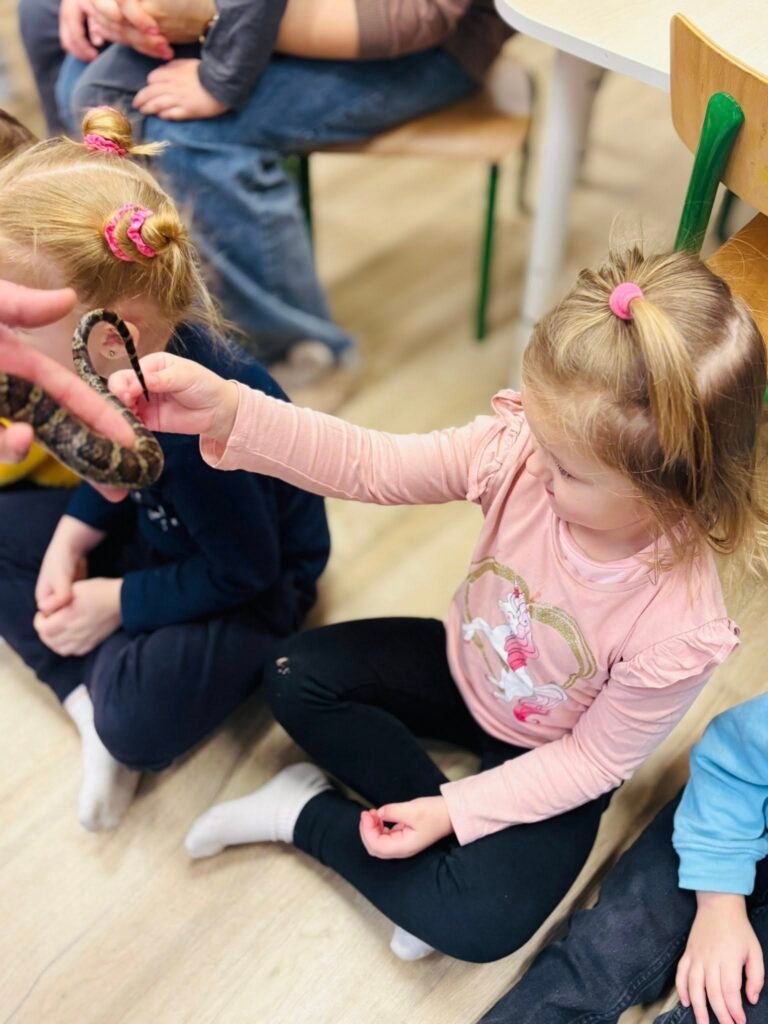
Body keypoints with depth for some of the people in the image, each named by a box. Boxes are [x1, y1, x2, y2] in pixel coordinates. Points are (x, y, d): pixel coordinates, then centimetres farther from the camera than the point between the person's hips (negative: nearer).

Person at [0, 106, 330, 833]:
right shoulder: (122, 364, -16)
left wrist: (119, 602, -18)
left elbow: (242, 572, -26)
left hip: (250, 584, -8)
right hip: (158, 529, 9)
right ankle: (87, 692, -5)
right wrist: (74, 535, -8)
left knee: (137, 716, -30)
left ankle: (111, 698, 7)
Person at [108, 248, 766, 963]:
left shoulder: (680, 629, -35)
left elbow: (595, 757, -20)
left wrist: (454, 810, -21)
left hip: (550, 757, -3)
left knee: (478, 927, -21)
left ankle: (308, 816, 3)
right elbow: (367, 465, -28)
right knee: (295, 676, -8)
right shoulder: (516, 447, -30)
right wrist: (227, 413, -43)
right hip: (464, 666, 4)